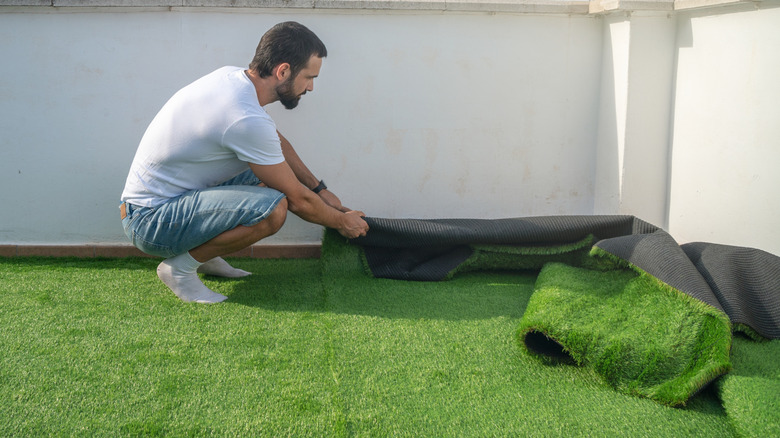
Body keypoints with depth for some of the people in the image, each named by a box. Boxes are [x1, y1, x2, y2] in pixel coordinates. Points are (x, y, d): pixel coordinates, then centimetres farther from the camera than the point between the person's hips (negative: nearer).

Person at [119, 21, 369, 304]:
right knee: (274, 208, -27)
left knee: (270, 170, 11)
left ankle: (203, 252, 15)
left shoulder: (234, 77, 1)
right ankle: (180, 267, -8)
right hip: (151, 222, -10)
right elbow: (298, 200, -15)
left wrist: (320, 190, 20)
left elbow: (277, 142, 19)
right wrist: (341, 222, 2)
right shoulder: (246, 119, -27)